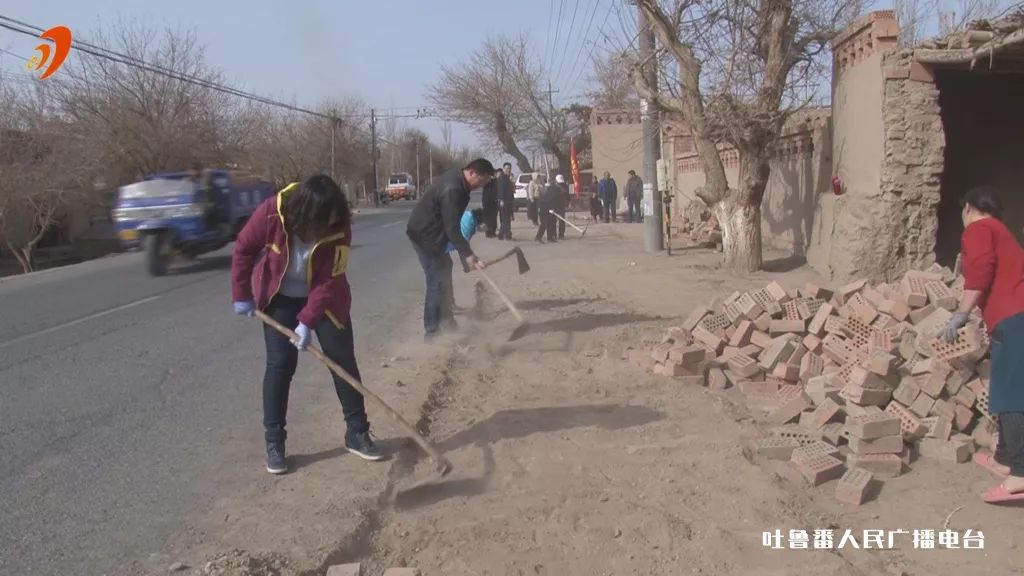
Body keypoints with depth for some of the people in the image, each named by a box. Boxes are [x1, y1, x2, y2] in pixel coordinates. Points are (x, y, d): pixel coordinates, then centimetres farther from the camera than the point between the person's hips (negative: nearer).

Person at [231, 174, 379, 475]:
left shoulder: (339, 227, -27)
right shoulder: (272, 212, -28)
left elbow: (330, 280, -24)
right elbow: (244, 249, -13)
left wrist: (308, 320, -27)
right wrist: (242, 295, -9)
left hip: (325, 299, 1)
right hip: (280, 298, -1)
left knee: (343, 359, -1)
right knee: (280, 364, -5)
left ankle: (357, 432, 11)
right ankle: (273, 441, 6)